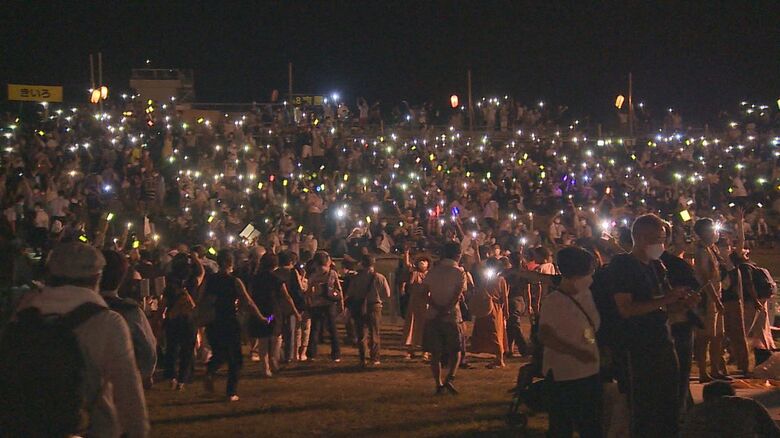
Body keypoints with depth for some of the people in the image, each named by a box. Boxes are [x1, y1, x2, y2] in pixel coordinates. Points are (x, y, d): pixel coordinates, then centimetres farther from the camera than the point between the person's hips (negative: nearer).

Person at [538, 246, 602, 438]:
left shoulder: (586, 295, 8)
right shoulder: (552, 301, -15)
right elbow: (545, 337, -22)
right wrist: (577, 352, -27)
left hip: (589, 371, 8)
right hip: (564, 374, -8)